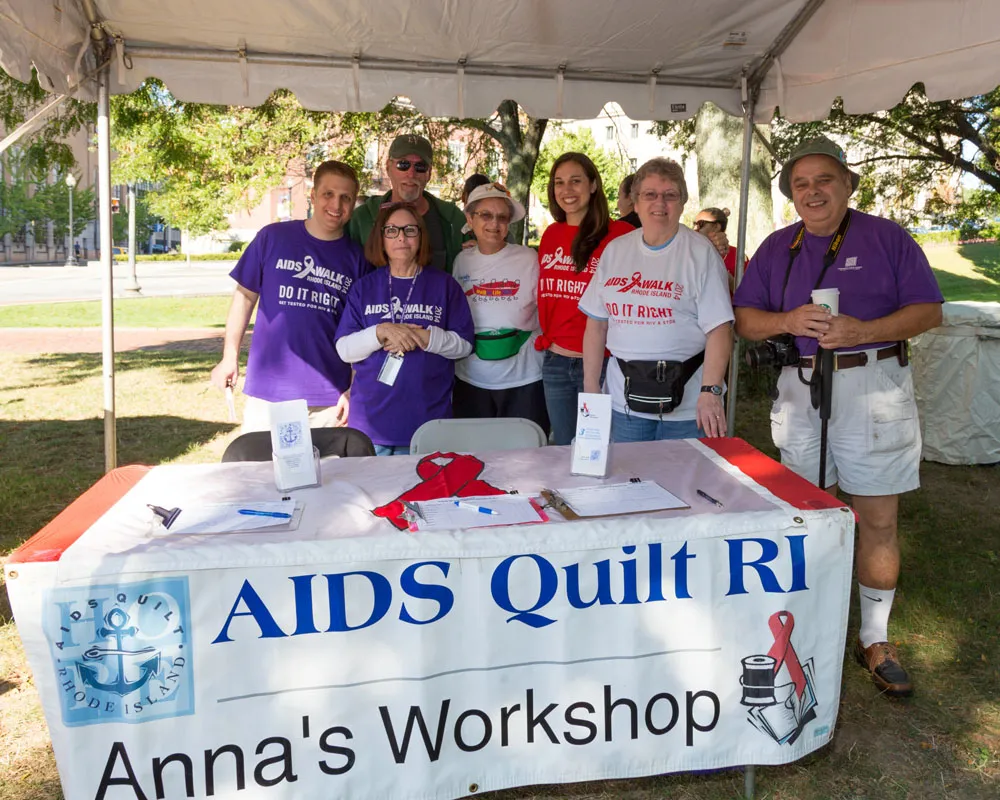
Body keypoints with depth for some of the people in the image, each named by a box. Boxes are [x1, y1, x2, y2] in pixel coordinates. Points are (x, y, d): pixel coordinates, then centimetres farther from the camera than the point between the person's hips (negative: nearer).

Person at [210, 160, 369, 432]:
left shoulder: (358, 258, 2)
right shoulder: (272, 237, 0)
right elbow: (245, 296, 7)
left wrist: (354, 390, -2)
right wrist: (229, 356, 1)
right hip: (267, 388, 0)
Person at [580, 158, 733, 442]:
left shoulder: (701, 253, -5)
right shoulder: (615, 251, 8)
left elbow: (719, 329, -11)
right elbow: (597, 325, 9)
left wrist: (710, 392, -21)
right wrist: (591, 391, 6)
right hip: (624, 400, 4)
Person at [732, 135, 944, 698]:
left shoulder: (886, 238, 1)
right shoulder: (777, 248, 11)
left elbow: (929, 311, -4)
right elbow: (745, 319, 7)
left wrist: (861, 330, -19)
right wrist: (788, 321, -14)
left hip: (874, 388, -2)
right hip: (800, 391, 3)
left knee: (879, 522, 2)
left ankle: (876, 640, 18)